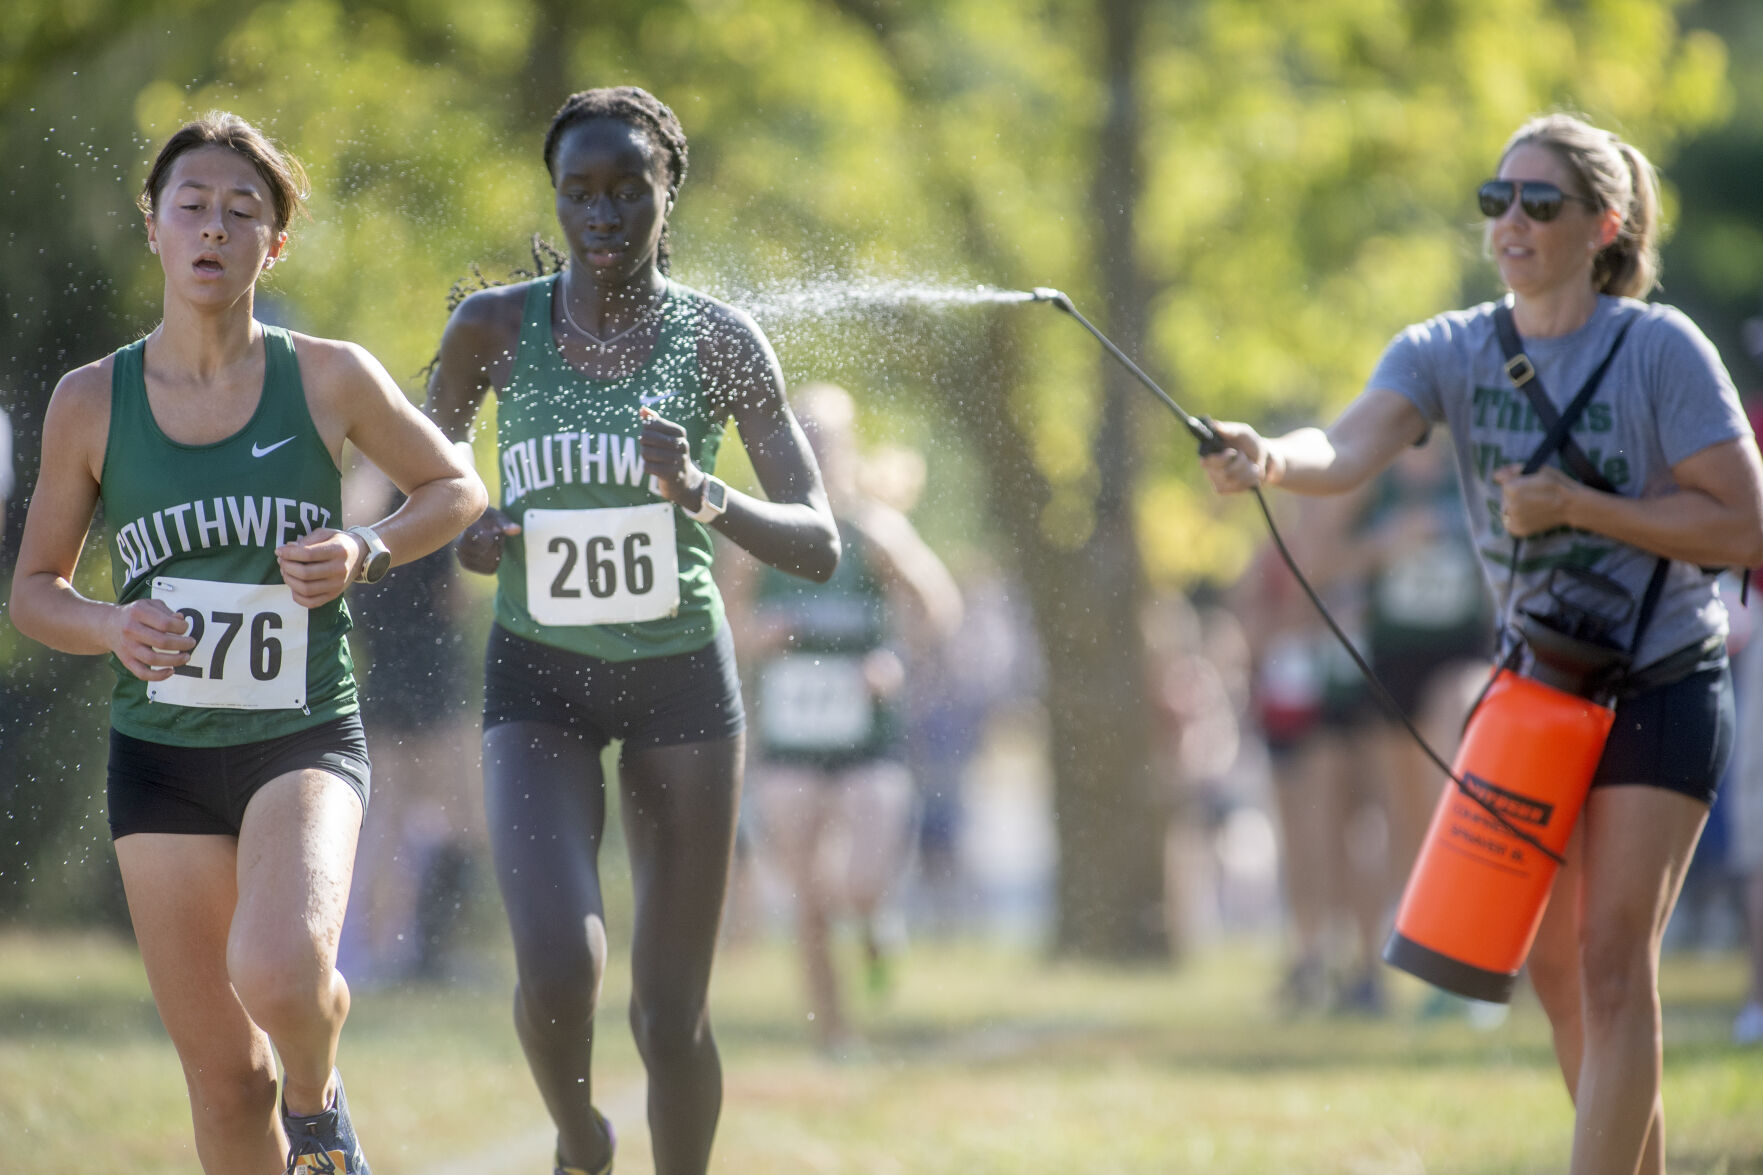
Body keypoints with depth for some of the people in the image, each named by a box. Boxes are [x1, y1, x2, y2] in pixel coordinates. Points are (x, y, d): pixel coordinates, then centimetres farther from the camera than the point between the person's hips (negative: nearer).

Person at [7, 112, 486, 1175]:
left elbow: (457, 486, 12)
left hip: (305, 740, -2)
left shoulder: (330, 379, -3)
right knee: (225, 1079, 3)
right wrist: (111, 628, -12)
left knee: (279, 973, -30)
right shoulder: (92, 402, 0)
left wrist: (369, 554, -7)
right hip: (161, 756, 2)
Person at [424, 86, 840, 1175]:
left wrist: (704, 496, -28)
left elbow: (819, 546, -9)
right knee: (559, 972, -21)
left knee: (673, 1021, 3)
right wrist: (465, 535, -10)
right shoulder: (495, 328, -5)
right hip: (540, 678, 0)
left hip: (681, 677, 0)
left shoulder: (720, 340, -7)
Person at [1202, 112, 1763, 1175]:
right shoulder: (1450, 352, -4)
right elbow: (1348, 451, -23)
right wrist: (1270, 458, -46)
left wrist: (1575, 504, -24)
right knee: (1557, 968, 12)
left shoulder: (1661, 348, -15)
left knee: (1614, 961, -12)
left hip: (1661, 689, -6)